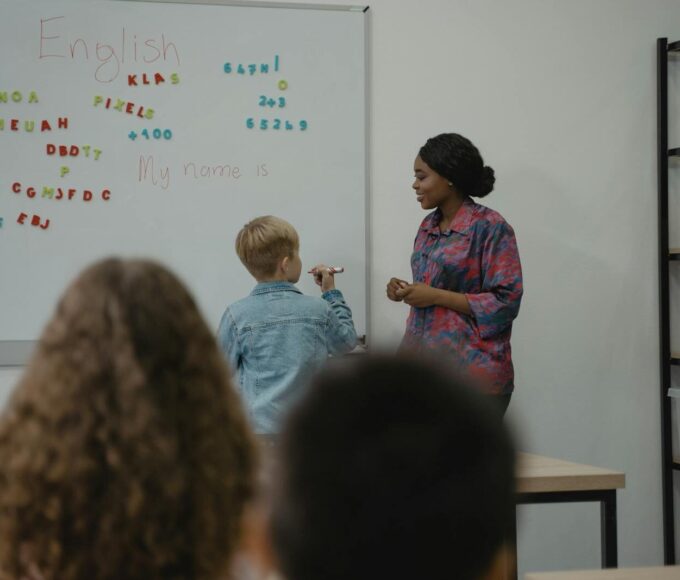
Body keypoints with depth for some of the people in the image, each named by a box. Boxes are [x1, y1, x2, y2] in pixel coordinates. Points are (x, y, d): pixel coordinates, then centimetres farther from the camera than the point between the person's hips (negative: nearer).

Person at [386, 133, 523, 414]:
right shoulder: (429, 225, 12)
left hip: (471, 371, -7)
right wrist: (406, 291, 3)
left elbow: (506, 302, -15)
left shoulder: (490, 227, -11)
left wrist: (435, 296, -17)